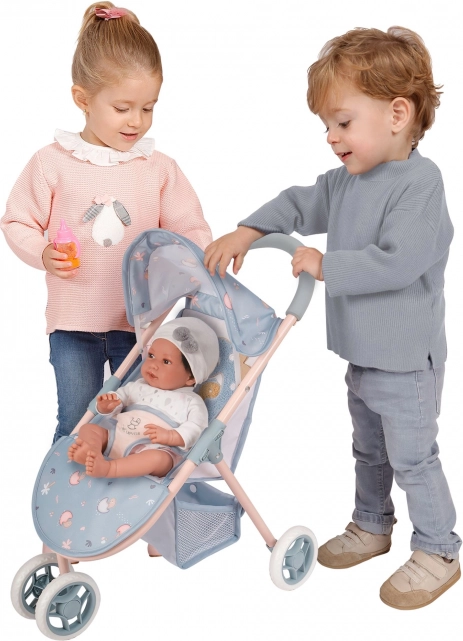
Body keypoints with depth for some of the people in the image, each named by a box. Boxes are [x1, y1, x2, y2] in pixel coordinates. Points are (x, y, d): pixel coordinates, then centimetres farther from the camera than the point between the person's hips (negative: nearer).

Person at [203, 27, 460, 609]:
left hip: (406, 361, -8)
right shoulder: (346, 180, 4)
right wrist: (245, 233, -2)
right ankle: (371, 526, 44)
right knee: (368, 449, 24)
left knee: (412, 458, 5)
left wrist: (326, 266, -25)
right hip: (362, 354, 9)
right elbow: (299, 204, 12)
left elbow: (398, 261, -31)